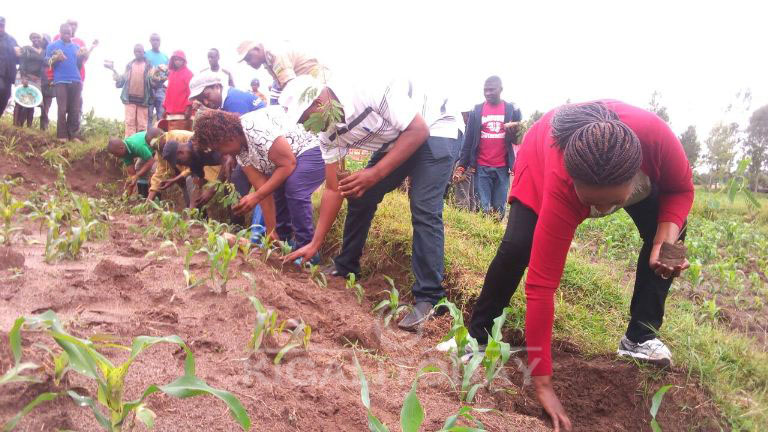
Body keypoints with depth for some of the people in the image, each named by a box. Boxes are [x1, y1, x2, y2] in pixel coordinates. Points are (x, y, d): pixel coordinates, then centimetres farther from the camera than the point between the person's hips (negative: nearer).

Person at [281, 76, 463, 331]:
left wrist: (375, 174, -35)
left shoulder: (369, 90, -34)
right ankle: (346, 269, 24)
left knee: (424, 210, -22)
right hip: (394, 142, 8)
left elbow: (419, 130, -30)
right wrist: (315, 244, -4)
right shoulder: (329, 133, -9)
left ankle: (427, 299, -17)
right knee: (359, 198, 5)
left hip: (435, 130, -8)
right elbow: (333, 189, -3)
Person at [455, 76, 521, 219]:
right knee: (483, 208, -1)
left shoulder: (512, 109, 5)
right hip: (481, 167, 0)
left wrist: (513, 131, -17)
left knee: (499, 208, 4)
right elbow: (468, 140, 6)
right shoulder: (477, 110, 7)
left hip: (503, 167, 0)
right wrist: (461, 165, 0)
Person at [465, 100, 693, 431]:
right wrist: (542, 383, -41)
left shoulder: (655, 135, -42)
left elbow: (681, 189, -18)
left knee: (664, 231, -15)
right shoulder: (560, 185, -46)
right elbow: (541, 285, -43)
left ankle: (640, 336, 2)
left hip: (622, 164, 3)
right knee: (517, 246, -21)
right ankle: (477, 336, 1)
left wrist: (667, 239, -38)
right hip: (544, 156, -3)